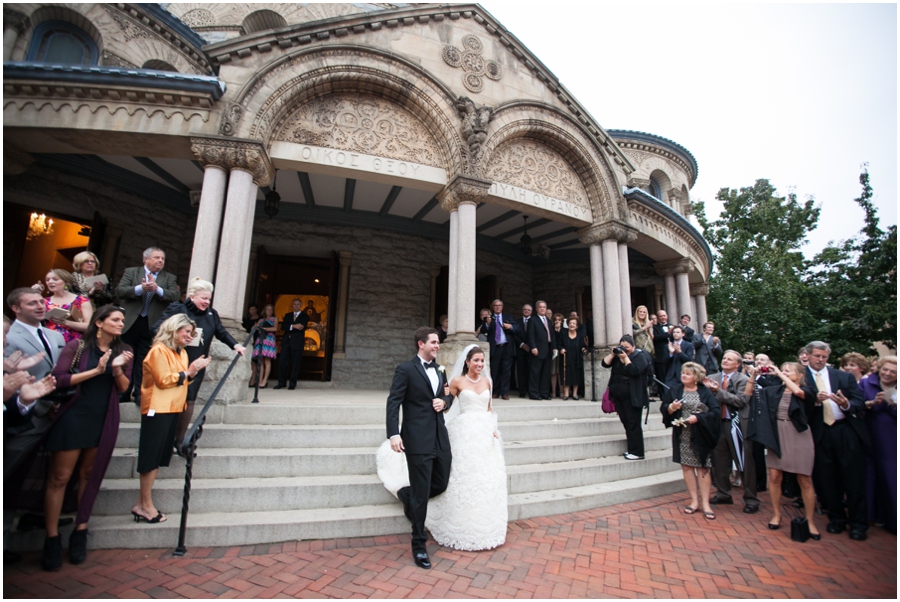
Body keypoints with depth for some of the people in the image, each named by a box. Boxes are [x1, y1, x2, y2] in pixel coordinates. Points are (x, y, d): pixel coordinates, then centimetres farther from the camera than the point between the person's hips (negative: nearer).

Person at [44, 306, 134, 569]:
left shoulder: (123, 351, 5)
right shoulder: (77, 346, -5)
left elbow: (124, 388, 2)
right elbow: (58, 379, -13)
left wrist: (118, 369, -16)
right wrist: (95, 370, -20)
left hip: (104, 421, 3)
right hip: (73, 417, -3)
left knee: (89, 475, 11)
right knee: (59, 478, 2)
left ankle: (80, 533, 21)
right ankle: (52, 539, 12)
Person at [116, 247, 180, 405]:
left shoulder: (169, 278, 8)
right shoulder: (131, 272, 7)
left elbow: (176, 295, -8)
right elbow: (119, 291, -7)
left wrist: (157, 289, -23)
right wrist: (140, 288, -23)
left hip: (151, 325, 0)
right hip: (130, 323, 1)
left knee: (144, 361, 3)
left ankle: (140, 394, 12)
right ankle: (123, 393, 26)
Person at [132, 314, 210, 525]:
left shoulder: (182, 353, 16)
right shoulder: (159, 350, -10)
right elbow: (164, 381, -16)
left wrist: (194, 371, 0)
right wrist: (188, 371, -13)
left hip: (173, 409, 9)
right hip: (158, 409, -8)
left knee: (158, 458, 11)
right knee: (151, 457, -2)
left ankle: (142, 504, 19)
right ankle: (146, 506, 6)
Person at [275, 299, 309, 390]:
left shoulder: (304, 316, 8)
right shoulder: (288, 315, 19)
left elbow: (302, 328, -8)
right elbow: (283, 327, 3)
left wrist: (290, 327, -9)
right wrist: (293, 326, -13)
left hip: (297, 342, -3)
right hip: (286, 341, 3)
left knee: (295, 363, -3)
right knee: (282, 362, -1)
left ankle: (293, 384, 4)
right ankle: (281, 382, 8)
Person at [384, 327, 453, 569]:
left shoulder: (439, 370, 12)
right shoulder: (405, 370, -9)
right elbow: (393, 403, -13)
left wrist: (444, 401, -2)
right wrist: (394, 434, -22)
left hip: (440, 437, 7)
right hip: (418, 439, -7)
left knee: (441, 484, 16)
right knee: (421, 494, 3)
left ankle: (407, 495, 45)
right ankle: (419, 545, 23)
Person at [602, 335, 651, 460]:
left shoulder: (640, 356, -5)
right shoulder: (618, 355, 13)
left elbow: (635, 370, -21)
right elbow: (605, 364, 3)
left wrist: (625, 358, -20)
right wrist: (612, 354, -8)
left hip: (632, 397, -7)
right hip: (618, 395, 7)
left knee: (633, 423, -3)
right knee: (625, 422, 12)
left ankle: (637, 452, 5)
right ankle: (632, 449, 22)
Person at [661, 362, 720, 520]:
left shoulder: (705, 392, 0)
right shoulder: (674, 391, 6)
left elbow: (715, 411, -7)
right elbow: (663, 408, 3)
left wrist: (698, 418, -18)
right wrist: (671, 408, -18)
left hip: (700, 436, -2)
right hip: (682, 436, 2)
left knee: (702, 468, 0)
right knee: (686, 466, 5)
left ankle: (705, 503, 10)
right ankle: (695, 500, 16)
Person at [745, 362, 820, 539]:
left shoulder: (807, 390, -4)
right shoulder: (775, 390, 4)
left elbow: (797, 391, -27)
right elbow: (748, 393, 5)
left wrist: (780, 375, -18)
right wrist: (753, 375, -5)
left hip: (799, 436, -3)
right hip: (777, 436, 3)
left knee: (805, 480, 4)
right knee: (774, 477, 6)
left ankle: (810, 521, 18)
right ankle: (776, 515, 20)